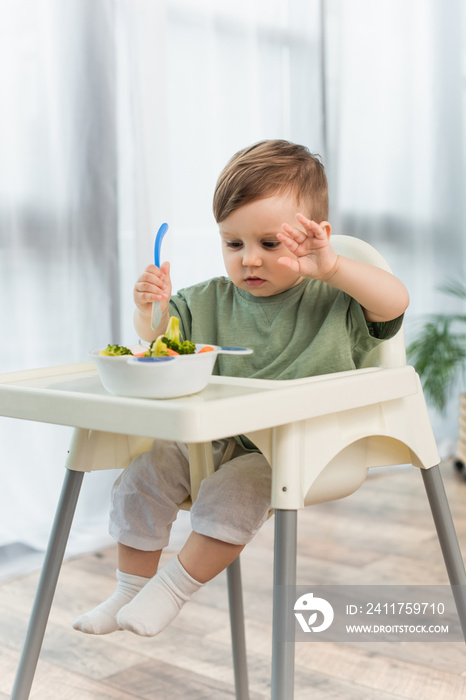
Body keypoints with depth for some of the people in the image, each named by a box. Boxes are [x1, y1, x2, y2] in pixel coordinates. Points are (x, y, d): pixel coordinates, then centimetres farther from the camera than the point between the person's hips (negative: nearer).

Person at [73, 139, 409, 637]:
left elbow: (395, 301, -17)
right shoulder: (210, 301, 10)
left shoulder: (334, 301, -1)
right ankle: (131, 590, 7)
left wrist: (332, 268, -29)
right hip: (213, 439, 5)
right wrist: (150, 310, -12)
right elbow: (158, 340, 12)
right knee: (142, 474, -10)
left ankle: (174, 587, -11)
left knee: (233, 493, -31)